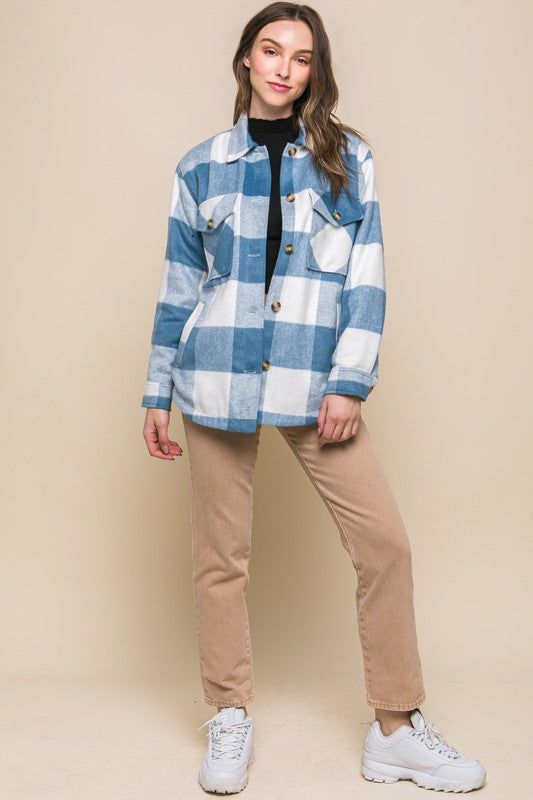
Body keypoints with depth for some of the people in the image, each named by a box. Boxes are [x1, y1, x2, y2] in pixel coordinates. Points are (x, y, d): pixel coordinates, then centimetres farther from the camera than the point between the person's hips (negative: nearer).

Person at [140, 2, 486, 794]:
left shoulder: (346, 157, 7)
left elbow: (366, 278, 1)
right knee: (221, 556, 6)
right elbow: (178, 286, 11)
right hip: (218, 380, 1)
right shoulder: (201, 165, 9)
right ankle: (230, 720, 24)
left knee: (385, 542, -4)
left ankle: (396, 730, 12)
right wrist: (158, 392, 10)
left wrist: (349, 383, -8)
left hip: (315, 383, 0)